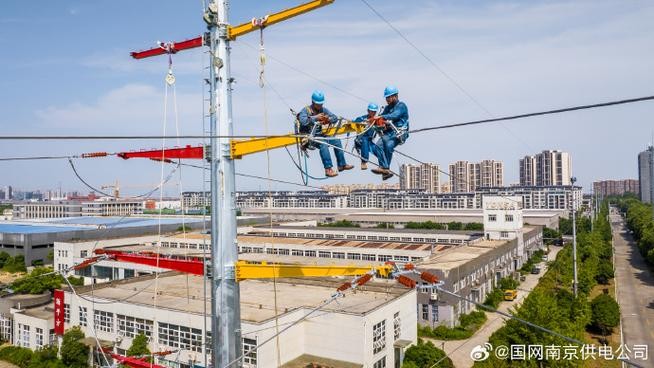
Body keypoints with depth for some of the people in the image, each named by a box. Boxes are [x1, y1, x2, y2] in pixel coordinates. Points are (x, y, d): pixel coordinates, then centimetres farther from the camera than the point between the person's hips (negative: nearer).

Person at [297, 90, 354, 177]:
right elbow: (302, 121, -27)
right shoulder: (306, 110, -7)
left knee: (336, 140, -8)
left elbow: (335, 118, 6)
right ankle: (328, 169, -35)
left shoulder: (323, 110, 10)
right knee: (323, 143, -33)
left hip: (319, 135, 7)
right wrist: (315, 118, -30)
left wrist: (328, 119, -16)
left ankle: (341, 165, 3)